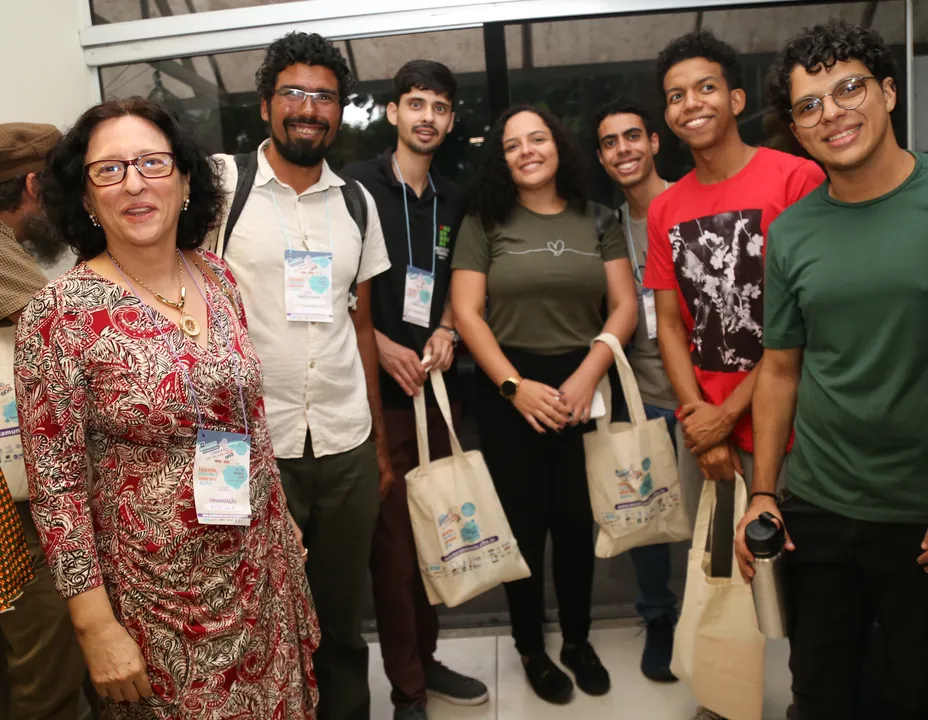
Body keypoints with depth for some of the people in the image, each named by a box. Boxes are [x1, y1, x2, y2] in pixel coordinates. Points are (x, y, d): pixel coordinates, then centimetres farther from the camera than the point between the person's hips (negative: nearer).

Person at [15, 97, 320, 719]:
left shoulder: (218, 277, -2)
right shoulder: (60, 313, -17)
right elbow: (57, 486, -13)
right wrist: (97, 627, -12)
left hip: (261, 559, 5)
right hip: (157, 586, -4)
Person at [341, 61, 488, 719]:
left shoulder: (453, 200, 13)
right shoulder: (356, 186, -4)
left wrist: (445, 330, 1)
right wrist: (384, 346, -14)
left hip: (437, 385, 5)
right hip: (378, 388, -5)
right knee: (393, 540, 2)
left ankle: (425, 658, 30)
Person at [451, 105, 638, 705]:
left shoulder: (598, 220, 8)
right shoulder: (485, 222, 2)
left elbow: (625, 305, 3)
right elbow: (466, 312, -5)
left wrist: (588, 374, -11)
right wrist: (514, 385, -13)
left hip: (583, 385, 2)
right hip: (509, 389, -1)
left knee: (577, 520, 8)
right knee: (524, 522, 6)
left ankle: (578, 640, 30)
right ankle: (532, 649, 26)